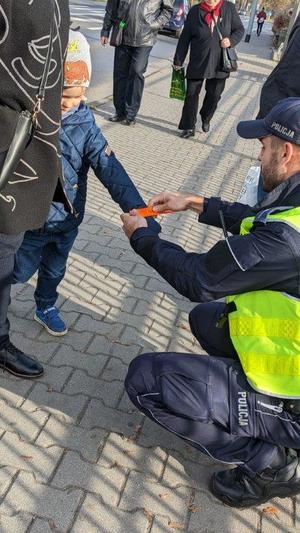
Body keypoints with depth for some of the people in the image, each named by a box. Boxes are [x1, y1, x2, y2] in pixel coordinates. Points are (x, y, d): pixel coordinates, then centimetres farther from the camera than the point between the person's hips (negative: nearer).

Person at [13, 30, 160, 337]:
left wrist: (139, 210, -24)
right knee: (20, 272, 17)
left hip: (68, 220, 4)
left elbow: (109, 167, -17)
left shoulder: (83, 120, -11)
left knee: (55, 270, 25)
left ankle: (45, 308, 50)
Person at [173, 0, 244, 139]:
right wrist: (178, 61, 1)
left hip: (220, 64, 1)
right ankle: (189, 127, 10)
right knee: (191, 95, -1)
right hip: (197, 63, -1)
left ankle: (206, 120, 37)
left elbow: (239, 29, 8)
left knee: (214, 95, 11)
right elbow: (184, 38, 1)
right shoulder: (195, 11, -3)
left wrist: (231, 41, -13)